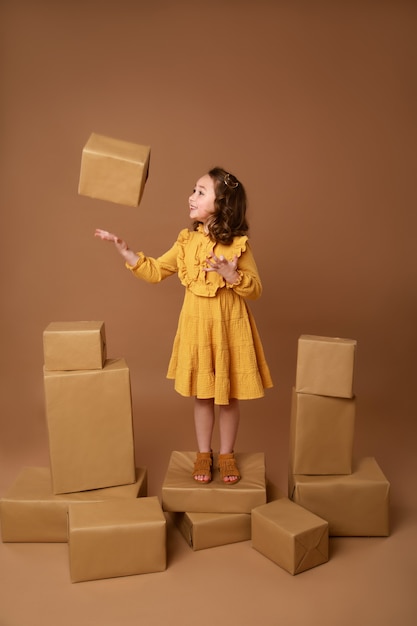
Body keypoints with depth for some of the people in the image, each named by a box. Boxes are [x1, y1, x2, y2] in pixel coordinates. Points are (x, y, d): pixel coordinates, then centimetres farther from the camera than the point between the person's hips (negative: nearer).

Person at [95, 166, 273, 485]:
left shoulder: (239, 244, -9)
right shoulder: (187, 241, 1)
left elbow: (256, 289, -7)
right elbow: (154, 271, 4)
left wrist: (231, 274, -25)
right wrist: (124, 249, -4)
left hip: (230, 328, -2)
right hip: (197, 326, 3)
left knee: (229, 396, 11)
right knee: (202, 395, 14)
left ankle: (227, 454, 30)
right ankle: (204, 454, 31)